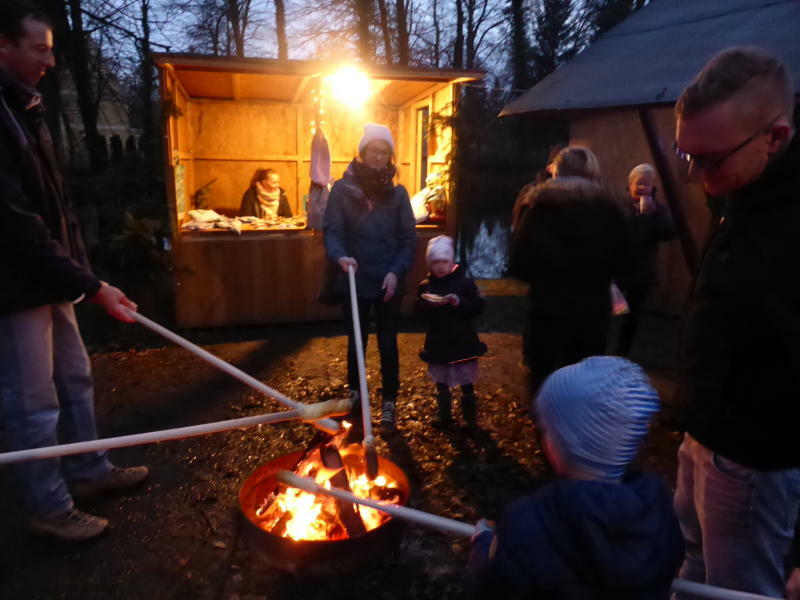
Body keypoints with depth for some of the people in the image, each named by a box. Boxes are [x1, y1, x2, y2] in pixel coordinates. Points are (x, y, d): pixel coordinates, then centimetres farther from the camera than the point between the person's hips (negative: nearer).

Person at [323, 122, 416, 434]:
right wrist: (340, 255, -31)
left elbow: (408, 238, 1)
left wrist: (397, 271, -13)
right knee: (356, 343, 13)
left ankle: (388, 406, 23)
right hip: (354, 282, -1)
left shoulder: (397, 192, 1)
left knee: (388, 345, 8)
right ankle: (355, 397, 34)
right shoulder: (342, 189, -4)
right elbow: (332, 230, -11)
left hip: (388, 283, 1)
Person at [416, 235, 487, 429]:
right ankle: (444, 415, 29)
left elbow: (478, 306, -9)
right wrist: (428, 304, -23)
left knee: (466, 381, 9)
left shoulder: (464, 281, -7)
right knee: (441, 381, 14)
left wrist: (460, 302, -24)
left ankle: (470, 416, 25)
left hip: (462, 341, -2)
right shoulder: (426, 285, 0)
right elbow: (419, 310, -3)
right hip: (437, 342, 2)